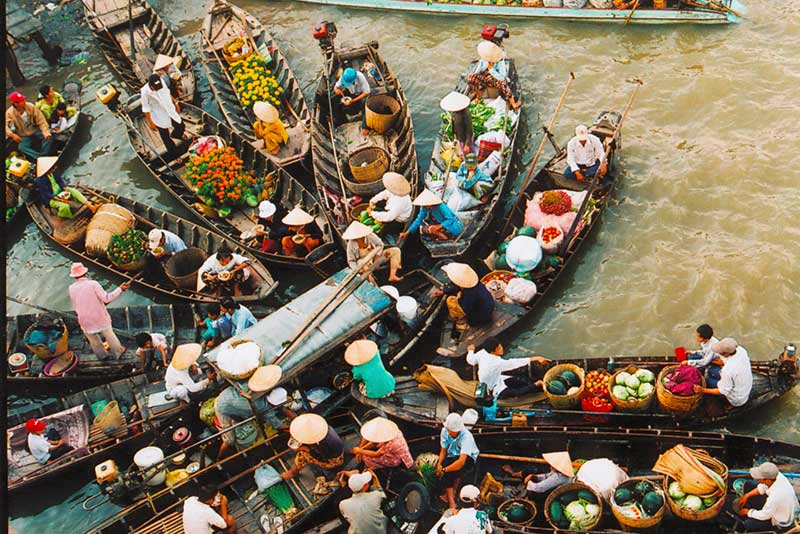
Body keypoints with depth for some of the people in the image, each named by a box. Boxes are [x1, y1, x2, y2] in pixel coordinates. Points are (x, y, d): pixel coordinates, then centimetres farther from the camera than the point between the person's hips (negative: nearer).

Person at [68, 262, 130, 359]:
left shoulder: (71, 288, -9)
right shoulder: (93, 284, -21)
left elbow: (75, 307, 2)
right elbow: (106, 298, -21)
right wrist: (120, 289, -16)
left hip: (85, 321, 2)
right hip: (100, 318, -2)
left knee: (93, 340, 22)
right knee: (109, 335, 18)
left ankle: (102, 355, 39)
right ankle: (119, 351, 34)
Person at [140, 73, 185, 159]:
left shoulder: (162, 81, -14)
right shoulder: (145, 92, -28)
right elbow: (146, 108, -17)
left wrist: (175, 103, 17)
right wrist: (150, 122, -13)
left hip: (170, 110, 6)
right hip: (159, 118, -6)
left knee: (181, 126, 22)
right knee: (166, 138, 8)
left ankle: (175, 135, 58)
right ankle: (174, 155, 30)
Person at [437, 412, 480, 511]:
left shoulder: (466, 436, -30)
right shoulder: (444, 431, -12)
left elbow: (461, 461, -37)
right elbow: (443, 451, -1)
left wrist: (444, 470, -33)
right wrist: (439, 464, -20)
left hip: (468, 459, -4)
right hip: (451, 457, 5)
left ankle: (452, 492, -11)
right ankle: (452, 504, -25)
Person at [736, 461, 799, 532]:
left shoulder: (775, 497, -44)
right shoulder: (777, 475, -24)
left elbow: (763, 516, -25)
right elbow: (763, 487, 1)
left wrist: (748, 512, -7)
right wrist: (746, 495, 0)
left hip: (781, 523, -7)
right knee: (748, 484, 5)